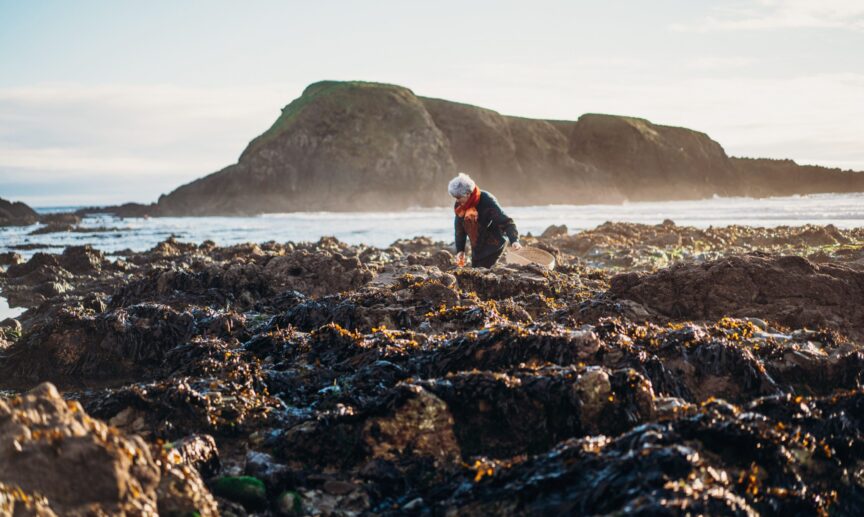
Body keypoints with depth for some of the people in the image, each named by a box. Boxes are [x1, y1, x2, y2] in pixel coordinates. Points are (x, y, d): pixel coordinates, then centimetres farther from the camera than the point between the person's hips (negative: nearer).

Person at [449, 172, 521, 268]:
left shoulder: (487, 201, -21)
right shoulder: (459, 206, -3)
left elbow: (505, 221, -26)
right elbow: (460, 230, 9)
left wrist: (514, 240, -38)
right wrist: (460, 250, 3)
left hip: (493, 245, -7)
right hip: (477, 248, 7)